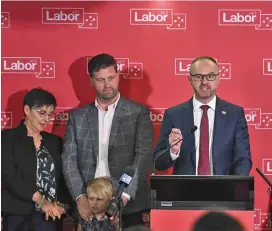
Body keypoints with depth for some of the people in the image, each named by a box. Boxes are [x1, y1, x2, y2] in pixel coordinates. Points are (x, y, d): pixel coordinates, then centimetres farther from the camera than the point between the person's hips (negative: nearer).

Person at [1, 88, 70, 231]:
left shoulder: (55, 141, 13)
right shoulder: (7, 137, 0)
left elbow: (62, 176, 10)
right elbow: (9, 175, -12)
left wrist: (58, 202, -9)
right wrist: (40, 199, -20)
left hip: (48, 214, 3)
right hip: (17, 213, -3)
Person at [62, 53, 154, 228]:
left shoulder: (138, 113, 4)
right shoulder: (78, 116, 11)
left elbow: (144, 155, -6)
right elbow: (69, 159, 5)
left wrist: (125, 195, -16)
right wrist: (80, 197, -9)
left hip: (128, 206, -2)